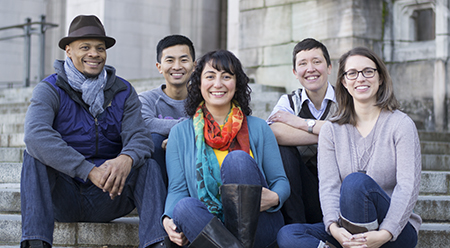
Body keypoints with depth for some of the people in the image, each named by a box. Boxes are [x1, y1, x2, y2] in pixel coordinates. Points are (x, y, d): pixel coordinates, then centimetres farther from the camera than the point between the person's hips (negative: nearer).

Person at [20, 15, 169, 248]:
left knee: (148, 165, -21)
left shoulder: (123, 92, 7)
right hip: (62, 199, -2)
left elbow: (139, 136, -8)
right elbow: (35, 135, -23)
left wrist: (126, 159, -36)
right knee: (35, 156, -26)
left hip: (107, 197, 2)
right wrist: (90, 171, -34)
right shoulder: (50, 90, -4)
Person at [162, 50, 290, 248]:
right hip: (207, 227, 0)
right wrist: (168, 220, -18)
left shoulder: (258, 128, 11)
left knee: (237, 159, -24)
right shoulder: (181, 133, 12)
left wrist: (274, 198, -17)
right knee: (184, 207, -32)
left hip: (255, 226, 0)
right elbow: (177, 189, 4)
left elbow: (280, 181, 8)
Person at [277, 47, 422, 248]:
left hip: (396, 231, -4)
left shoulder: (401, 124, -1)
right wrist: (334, 227, -26)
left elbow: (408, 186, -11)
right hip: (348, 230, 4)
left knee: (356, 181, -34)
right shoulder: (331, 130, 9)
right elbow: (328, 185, -4)